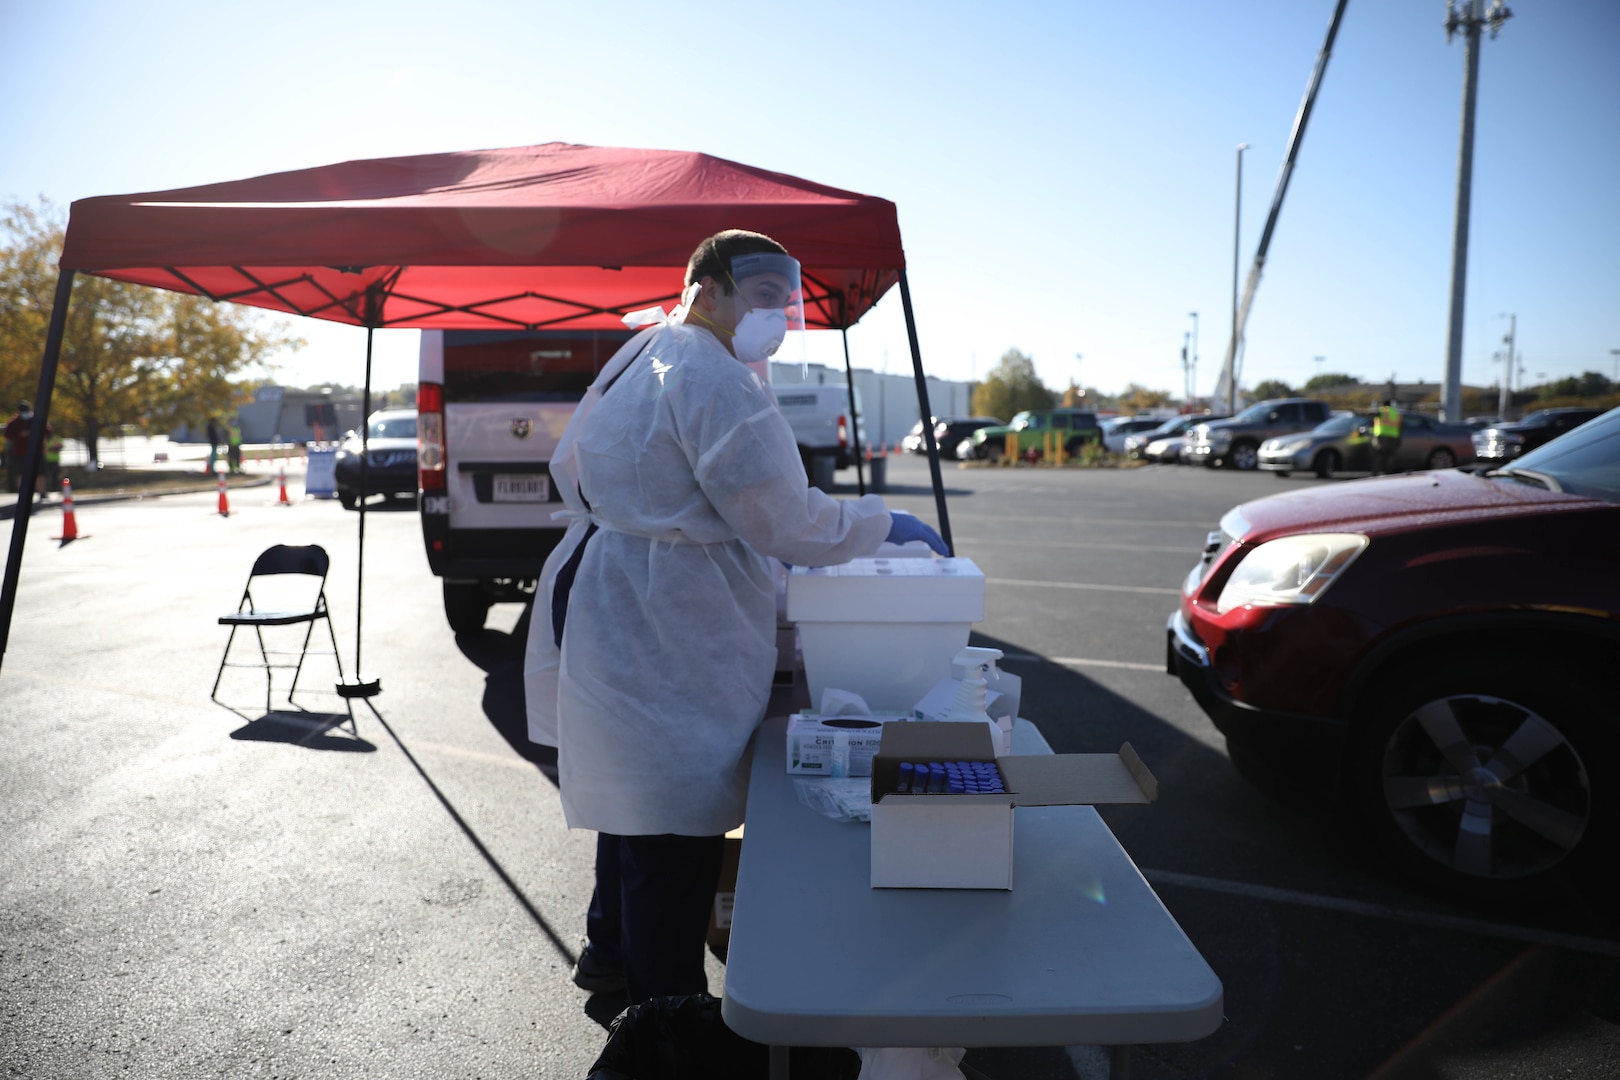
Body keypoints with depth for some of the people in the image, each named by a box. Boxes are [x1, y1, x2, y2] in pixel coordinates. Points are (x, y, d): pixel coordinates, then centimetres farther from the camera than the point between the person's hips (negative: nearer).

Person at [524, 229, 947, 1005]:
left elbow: (570, 465, 23)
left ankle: (610, 951, 45)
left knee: (635, 800, 25)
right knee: (676, 827, 1)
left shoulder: (638, 356, 14)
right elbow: (785, 522, -20)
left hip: (604, 614, 11)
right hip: (664, 641, -11)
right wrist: (883, 524, -6)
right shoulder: (713, 380, -19)